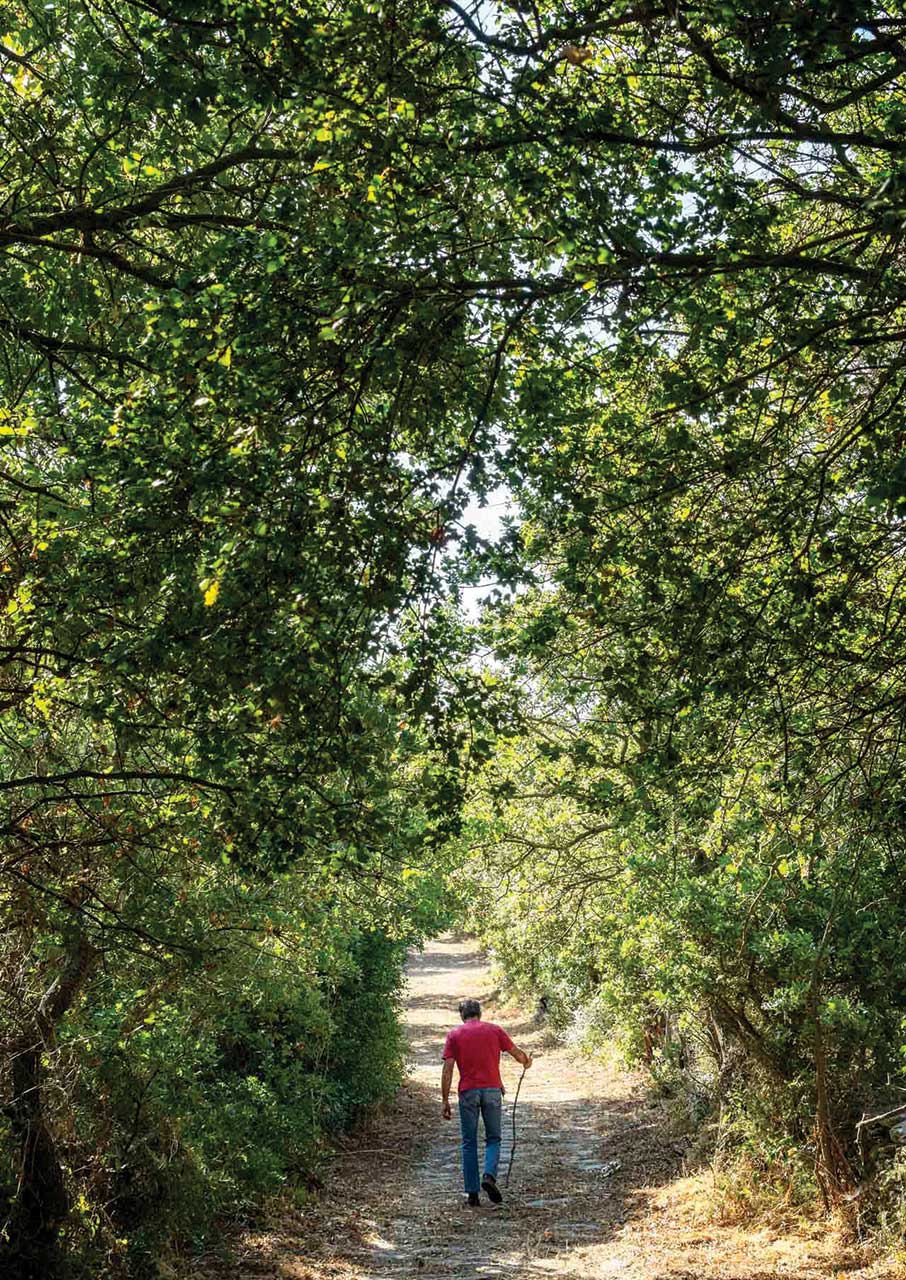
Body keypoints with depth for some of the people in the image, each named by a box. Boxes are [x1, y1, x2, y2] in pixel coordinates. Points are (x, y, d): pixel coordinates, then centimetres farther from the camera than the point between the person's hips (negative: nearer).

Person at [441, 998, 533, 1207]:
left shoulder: (454, 1035, 4)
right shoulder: (494, 1029, 7)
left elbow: (447, 1070, -2)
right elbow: (517, 1053, 14)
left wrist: (445, 1101, 1)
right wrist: (527, 1061, 37)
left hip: (468, 1092, 0)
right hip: (492, 1090, 0)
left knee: (469, 1143, 8)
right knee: (493, 1139, 12)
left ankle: (472, 1194, 6)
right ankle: (489, 1176, -12)